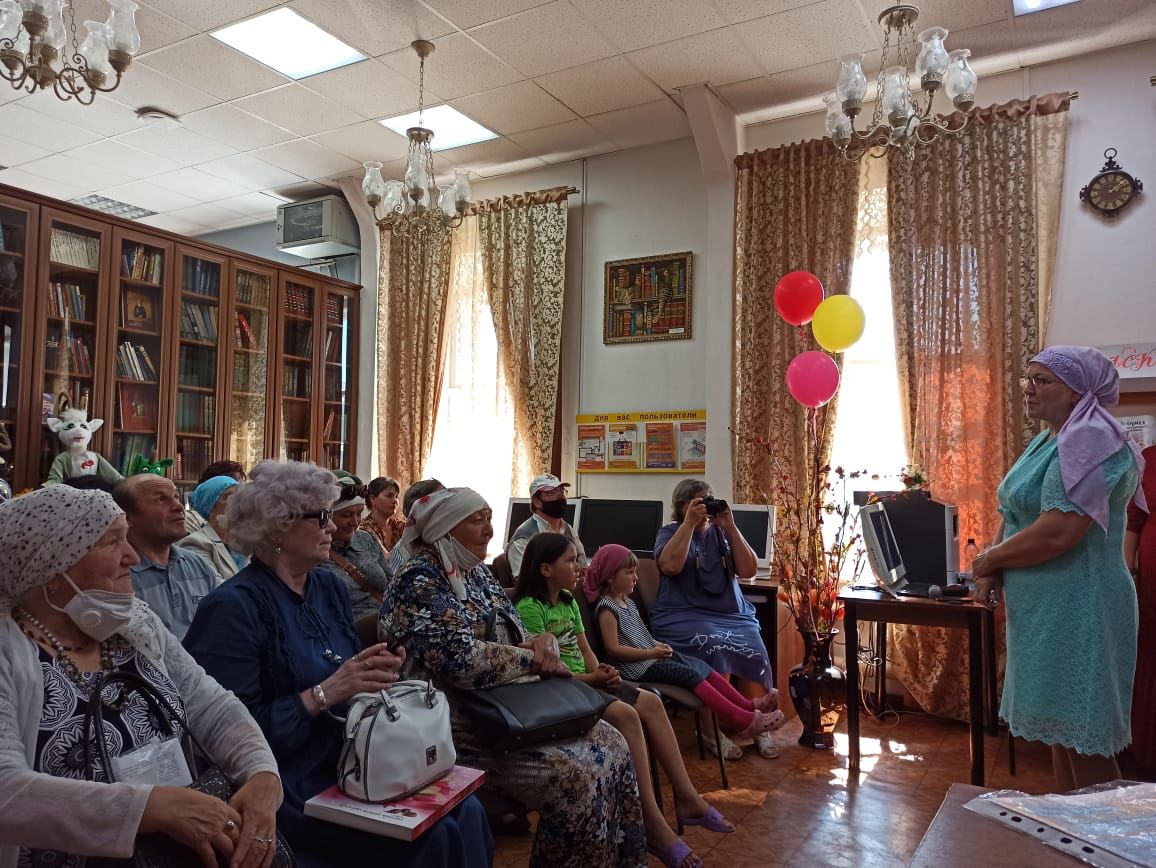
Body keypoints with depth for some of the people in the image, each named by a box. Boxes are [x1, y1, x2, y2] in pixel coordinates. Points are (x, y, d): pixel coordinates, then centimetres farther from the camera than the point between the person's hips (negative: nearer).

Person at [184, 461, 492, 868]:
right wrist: (325, 693, -23)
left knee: (465, 811, -9)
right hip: (292, 781, -7)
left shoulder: (331, 587, 9)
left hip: (352, 759, 7)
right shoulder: (233, 607, -15)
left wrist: (376, 675, -7)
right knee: (431, 832, -17)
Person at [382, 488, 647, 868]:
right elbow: (461, 660, -28)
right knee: (573, 774, -23)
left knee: (610, 743, -2)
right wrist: (533, 659, -15)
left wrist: (544, 642, -9)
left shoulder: (477, 571, 11)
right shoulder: (419, 581, -16)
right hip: (457, 725, -9)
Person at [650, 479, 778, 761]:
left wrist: (730, 528, -4)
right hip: (683, 616, -3)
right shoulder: (670, 532, 6)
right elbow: (670, 566, -15)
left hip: (731, 614, 4)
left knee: (754, 651, -25)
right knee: (714, 648, -32)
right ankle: (713, 732, -22)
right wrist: (690, 523, -14)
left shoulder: (721, 533, 15)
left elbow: (748, 570, 3)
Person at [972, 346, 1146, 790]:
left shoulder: (1090, 441, -17)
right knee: (1059, 727, 19)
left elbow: (1057, 533, -27)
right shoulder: (1045, 441, 13)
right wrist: (994, 570, -3)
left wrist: (988, 560, -12)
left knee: (1083, 737, 1)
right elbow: (1017, 517, 15)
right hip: (1042, 611, 10)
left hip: (1076, 614, -9)